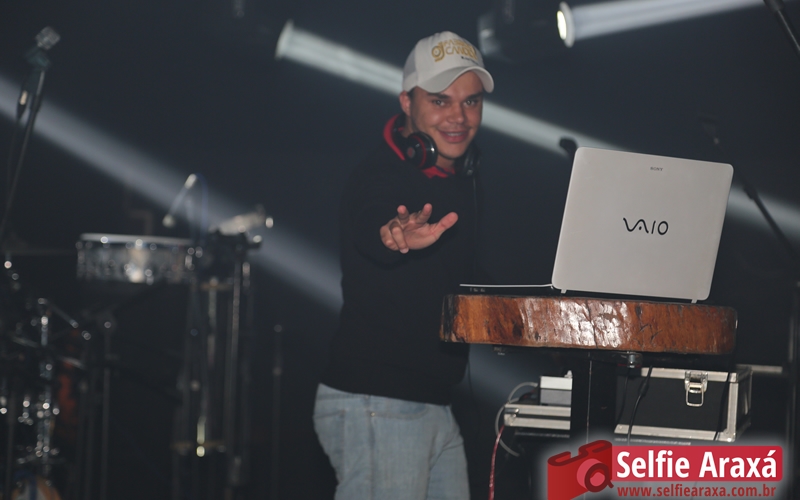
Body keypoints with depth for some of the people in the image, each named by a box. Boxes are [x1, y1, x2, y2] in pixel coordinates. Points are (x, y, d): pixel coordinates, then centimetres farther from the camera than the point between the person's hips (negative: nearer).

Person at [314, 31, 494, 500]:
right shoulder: (378, 179, -16)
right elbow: (368, 231, -41)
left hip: (436, 404, 9)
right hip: (376, 403, -9)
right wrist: (395, 235, -61)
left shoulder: (463, 178, 12)